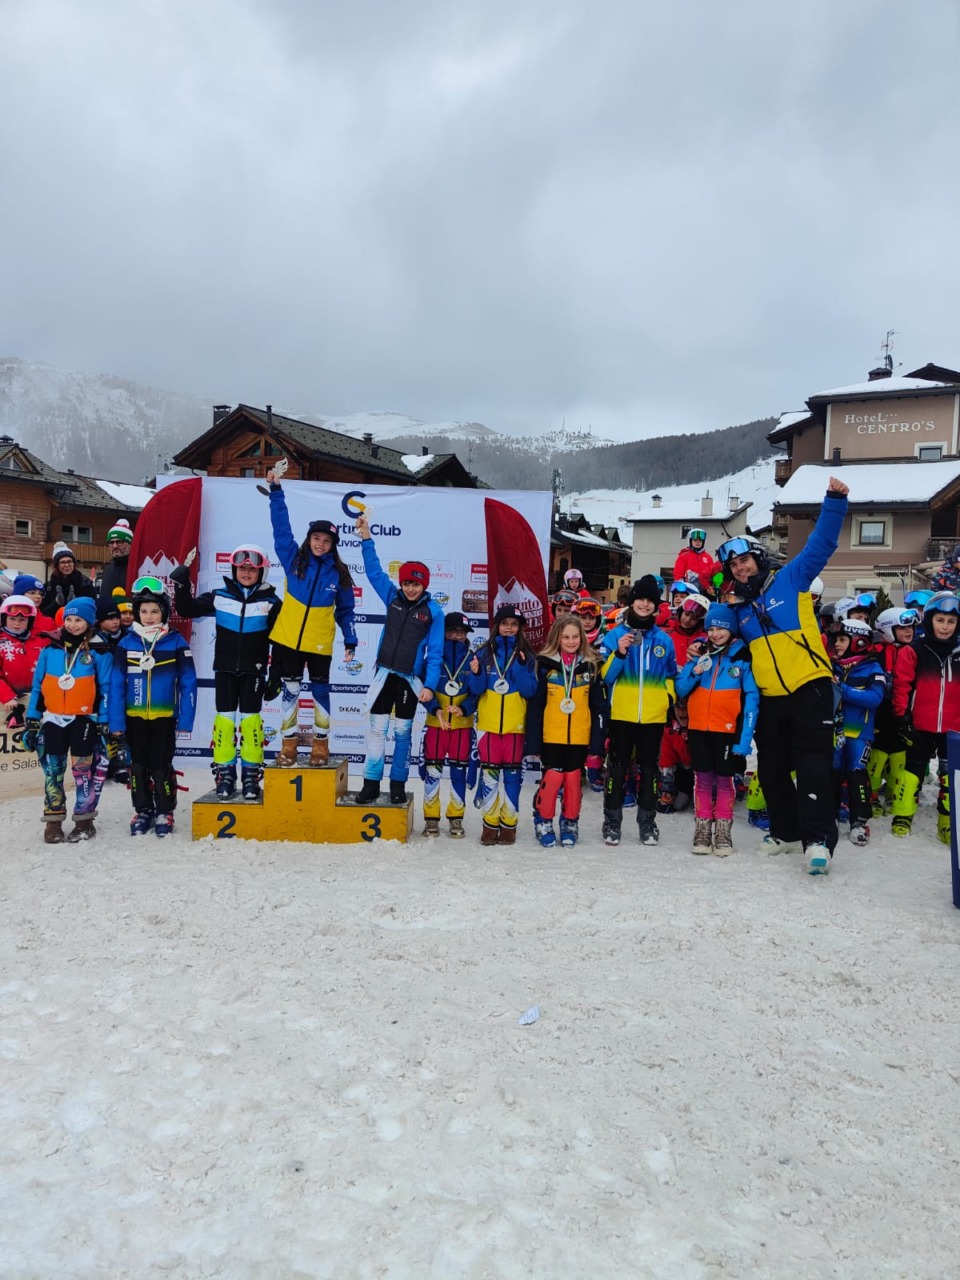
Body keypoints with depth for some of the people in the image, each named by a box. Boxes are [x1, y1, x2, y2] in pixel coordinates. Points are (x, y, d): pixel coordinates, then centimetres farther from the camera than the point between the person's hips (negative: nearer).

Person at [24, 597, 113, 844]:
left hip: (84, 719, -3)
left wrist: (104, 725, -4)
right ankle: (53, 822, 15)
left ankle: (84, 821, 11)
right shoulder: (49, 650, 5)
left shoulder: (99, 653, -2)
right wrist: (32, 722, 6)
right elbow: (38, 687, 9)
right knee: (53, 770, 6)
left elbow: (106, 690, -1)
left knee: (82, 769, 0)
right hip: (53, 719, 3)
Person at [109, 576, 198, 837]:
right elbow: (116, 685, -2)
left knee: (161, 766, 4)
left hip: (164, 717, -2)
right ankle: (142, 811, 27)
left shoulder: (176, 644, -7)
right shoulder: (126, 644, -2)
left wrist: (185, 720, -9)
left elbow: (188, 684, -6)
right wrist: (116, 722, -5)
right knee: (138, 766, 13)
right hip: (134, 718, 3)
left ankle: (164, 813, 20)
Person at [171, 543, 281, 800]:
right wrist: (181, 583, -9)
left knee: (251, 719, -1)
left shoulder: (270, 601, -2)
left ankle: (251, 776, 8)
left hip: (253, 671, -1)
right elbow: (187, 610, 4)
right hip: (225, 668, 1)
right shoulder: (220, 596, 1)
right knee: (224, 718, 1)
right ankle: (225, 774, 10)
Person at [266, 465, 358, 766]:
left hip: (320, 643, 0)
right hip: (288, 638, 0)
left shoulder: (338, 572, -1)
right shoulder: (293, 558, -1)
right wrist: (275, 490, -13)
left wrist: (350, 641, 0)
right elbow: (281, 526, -7)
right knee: (290, 690, 8)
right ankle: (288, 743, 19)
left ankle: (321, 742, 22)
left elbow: (345, 611, 5)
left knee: (321, 691, 8)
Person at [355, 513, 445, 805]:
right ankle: (371, 782, 10)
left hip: (411, 678, -3)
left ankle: (398, 784, 19)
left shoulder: (433, 611, -8)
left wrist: (430, 685, -16)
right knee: (376, 728, 3)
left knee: (403, 731, 8)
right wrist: (366, 538, -3)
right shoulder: (393, 597, 1)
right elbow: (374, 570, 4)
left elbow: (435, 651, -9)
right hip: (384, 673, 3)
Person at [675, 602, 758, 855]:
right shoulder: (700, 654, 7)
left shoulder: (743, 658, -3)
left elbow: (751, 699, -6)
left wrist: (745, 738, -12)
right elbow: (680, 689, 8)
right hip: (699, 728, 3)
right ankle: (702, 830, 16)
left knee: (725, 780, 5)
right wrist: (695, 672, -12)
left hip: (727, 730, -2)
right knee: (702, 778, 7)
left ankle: (723, 832, 15)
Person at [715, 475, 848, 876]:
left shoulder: (791, 578, -1)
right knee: (771, 768, 12)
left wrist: (834, 502, -21)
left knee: (812, 766, -9)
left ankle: (818, 839, -6)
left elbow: (821, 543, -10)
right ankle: (786, 830, 29)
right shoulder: (739, 608, 11)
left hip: (810, 689, -6)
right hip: (770, 698, 6)